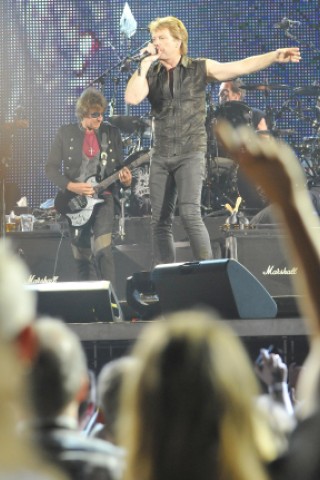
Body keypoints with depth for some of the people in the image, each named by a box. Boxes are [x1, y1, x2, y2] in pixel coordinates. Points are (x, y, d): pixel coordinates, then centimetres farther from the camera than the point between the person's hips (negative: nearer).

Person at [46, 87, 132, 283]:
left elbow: (119, 165, 10)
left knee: (102, 248, -19)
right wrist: (71, 186, -15)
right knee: (82, 256, 7)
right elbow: (51, 168, 0)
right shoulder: (66, 133, 0)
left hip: (103, 197, -1)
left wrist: (125, 177, -14)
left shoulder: (112, 133, 4)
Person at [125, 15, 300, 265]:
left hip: (190, 153, -4)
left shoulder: (200, 69, 2)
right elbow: (132, 97, -8)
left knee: (189, 213, -20)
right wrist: (144, 64, -9)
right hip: (161, 155, 4)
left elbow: (240, 66, -3)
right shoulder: (150, 74, 9)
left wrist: (275, 56, -11)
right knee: (160, 221, 3)